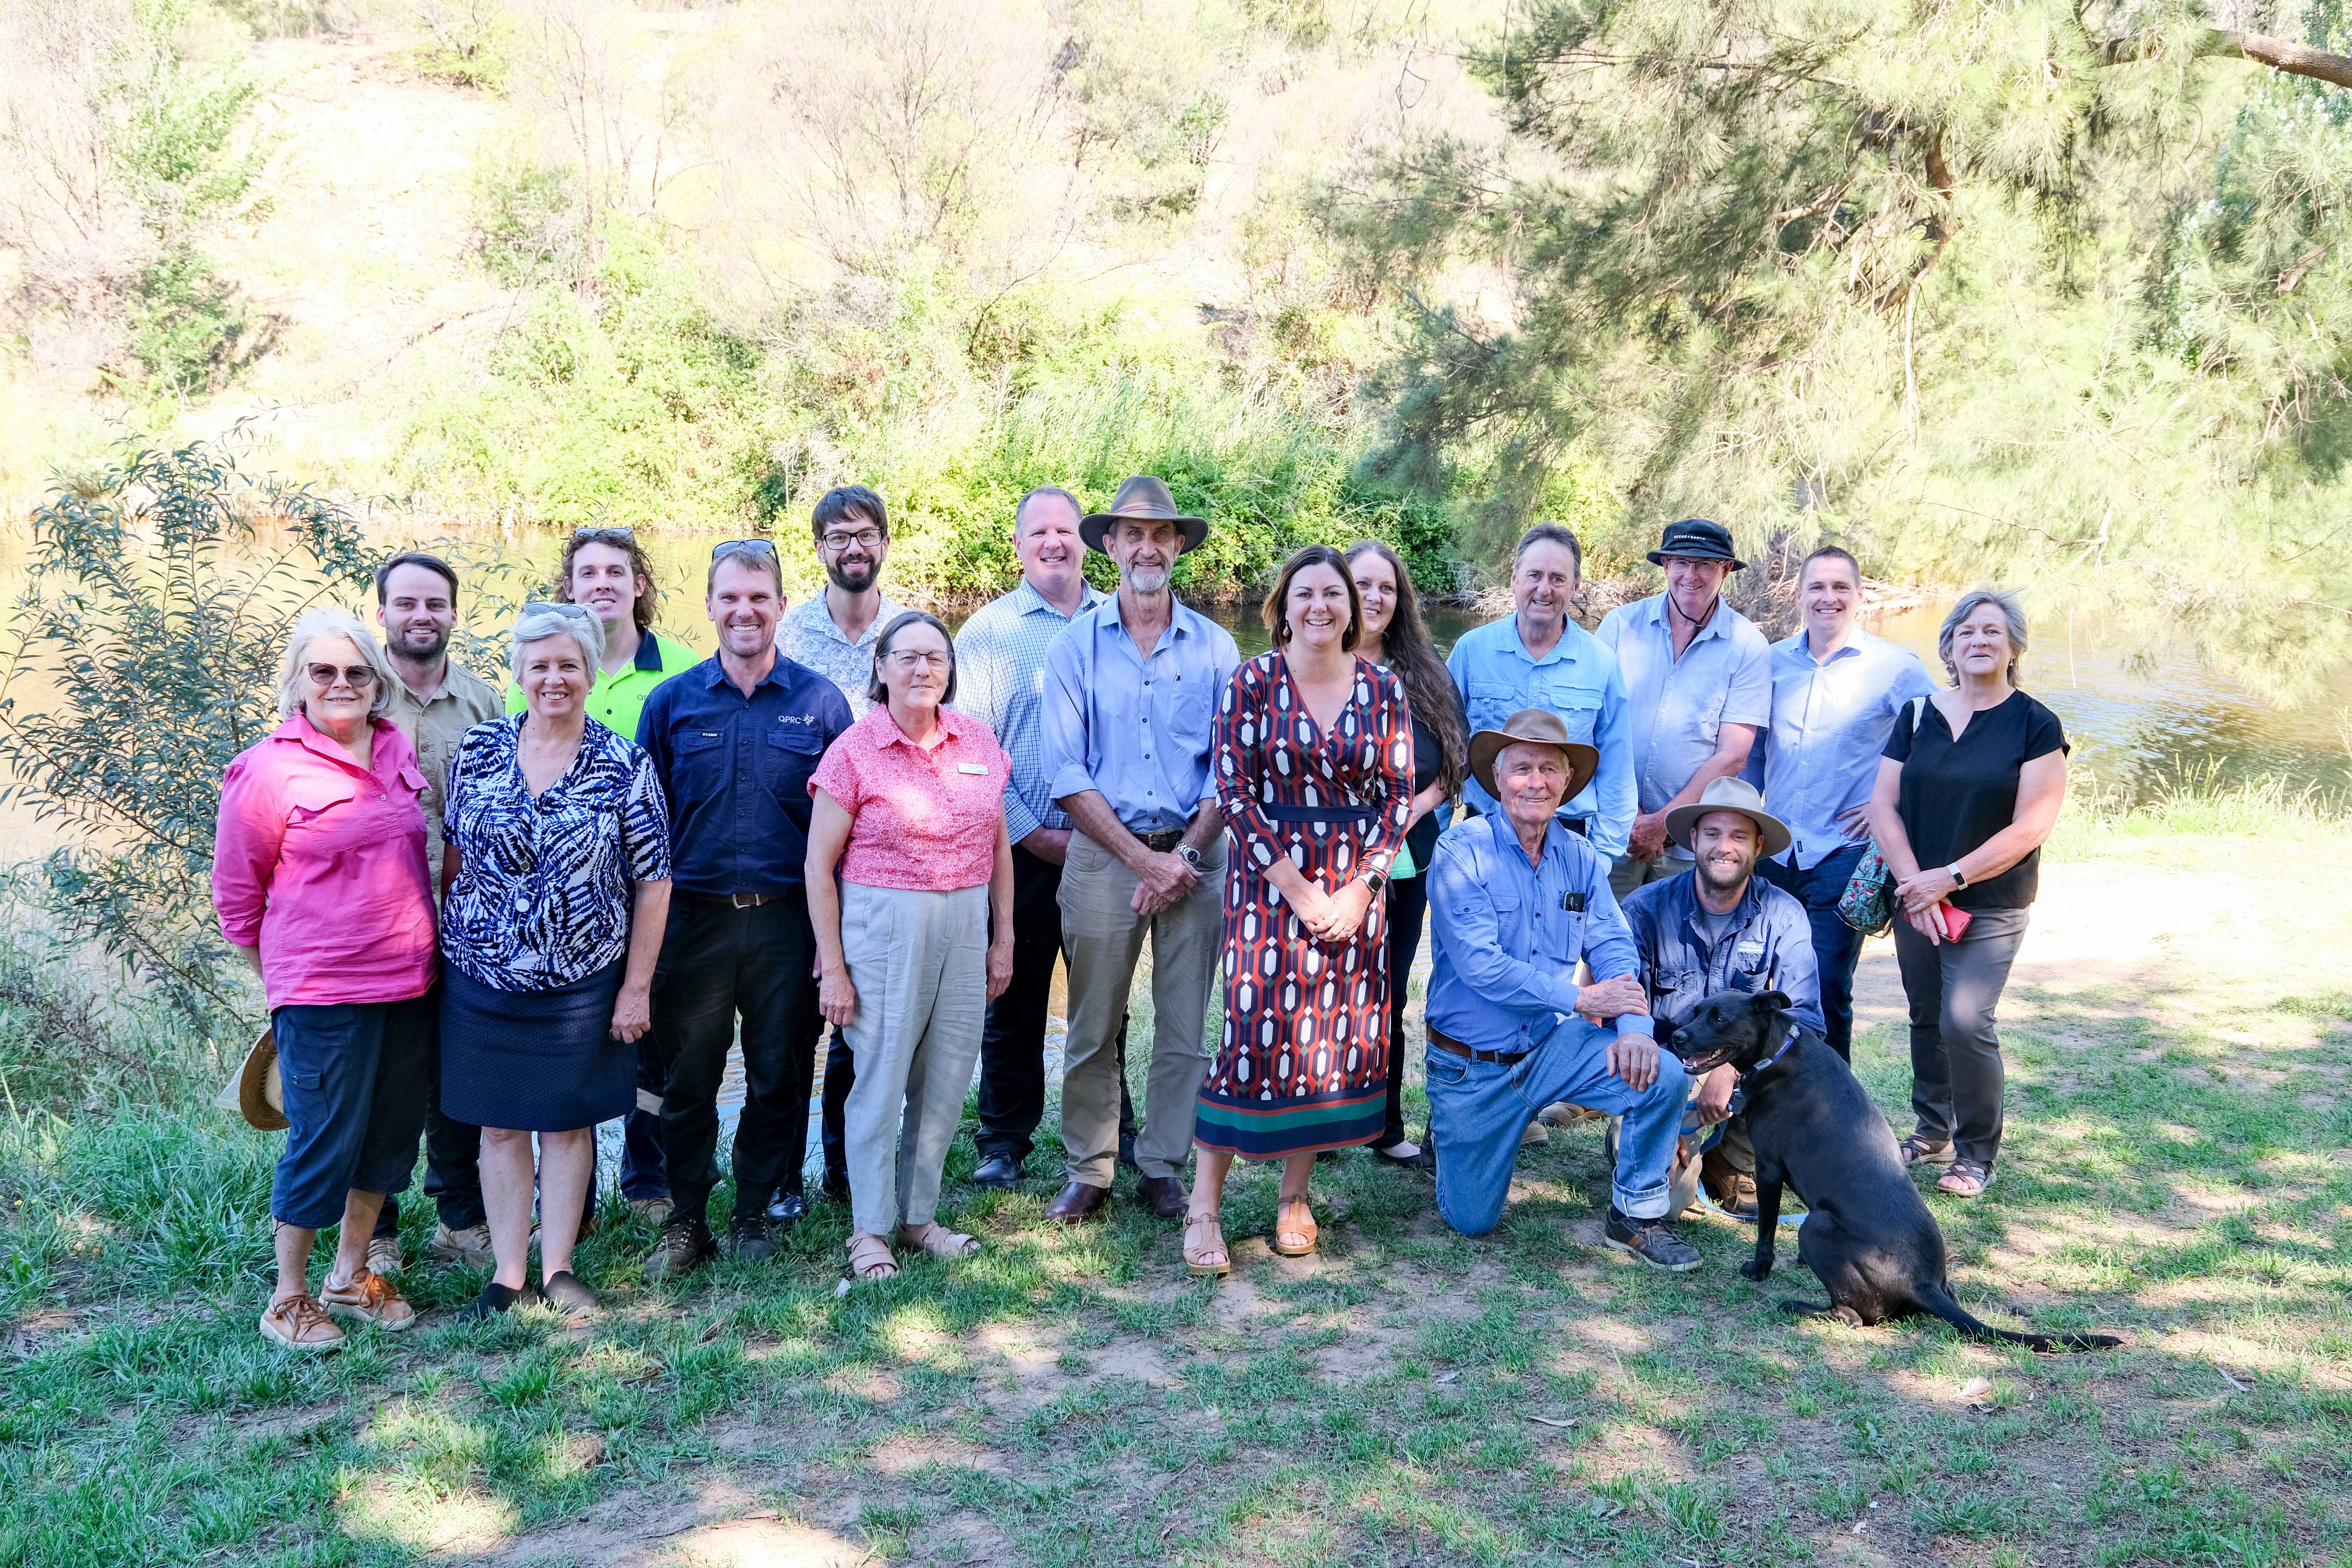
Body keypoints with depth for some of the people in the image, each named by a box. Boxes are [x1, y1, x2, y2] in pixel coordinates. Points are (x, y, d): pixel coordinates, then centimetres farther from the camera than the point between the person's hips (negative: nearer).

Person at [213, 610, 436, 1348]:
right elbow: (236, 891, -1)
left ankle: (351, 1273, 33)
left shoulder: (400, 752, 6)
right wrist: (284, 975, 6)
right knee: (324, 1143, 1)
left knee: (394, 1134, 14)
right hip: (322, 994, -6)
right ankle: (288, 1299, 21)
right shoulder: (268, 770, -10)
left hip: (409, 984, 6)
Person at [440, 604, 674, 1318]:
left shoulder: (626, 767, -7)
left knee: (569, 1120, 10)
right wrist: (450, 941, 6)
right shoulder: (479, 749, 0)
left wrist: (637, 987, -6)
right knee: (500, 1125, 9)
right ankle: (507, 1273, 21)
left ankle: (557, 1267, 24)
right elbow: (457, 856, 9)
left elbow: (652, 884, -5)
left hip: (583, 983, -1)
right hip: (482, 978, 2)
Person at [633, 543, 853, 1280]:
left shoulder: (820, 702, 2)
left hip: (787, 920, 0)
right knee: (687, 1079, 8)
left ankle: (755, 1210, 27)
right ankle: (686, 1220, 23)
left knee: (779, 1075, 9)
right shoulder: (671, 702, 4)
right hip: (693, 917, 1)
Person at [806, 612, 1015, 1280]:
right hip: (883, 924, -4)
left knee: (947, 1080, 9)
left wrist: (1003, 937, 12)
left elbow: (998, 846, 14)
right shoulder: (854, 750, -7)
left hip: (966, 921, 4)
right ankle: (869, 1230, 17)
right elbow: (819, 867, -5)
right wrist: (833, 968, -8)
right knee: (881, 1079, 2)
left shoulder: (978, 741, 6)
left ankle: (917, 1215, 27)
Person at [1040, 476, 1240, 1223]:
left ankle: (1163, 1169, 18)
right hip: (1103, 852, -1)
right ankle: (1088, 1172, 17)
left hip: (1195, 856, 1)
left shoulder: (1214, 647, 6)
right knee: (1093, 1028, 4)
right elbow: (1066, 773, -4)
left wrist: (1184, 855, -9)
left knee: (1184, 1027, 5)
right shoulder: (1076, 644, 2)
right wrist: (1141, 857, -10)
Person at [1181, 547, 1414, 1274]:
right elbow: (1234, 792, -8)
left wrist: (1359, 889, -6)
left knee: (1336, 1036, 6)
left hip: (1356, 885, 3)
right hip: (1271, 880, -3)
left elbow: (1397, 796, 5)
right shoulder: (1253, 682, -4)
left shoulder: (1383, 689, 4)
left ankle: (1295, 1194, 21)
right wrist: (1300, 891, -12)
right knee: (1255, 1032, -6)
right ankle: (1204, 1208, 4)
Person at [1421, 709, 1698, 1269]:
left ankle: (1636, 1216, 2)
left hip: (1550, 1044, 4)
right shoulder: (1462, 852, -15)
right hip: (1471, 1065, -4)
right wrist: (1583, 999, -24)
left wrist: (1635, 1029, -24)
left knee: (1664, 1075, -20)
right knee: (1472, 1221, 2)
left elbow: (1614, 948, -5)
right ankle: (1448, 1131, 35)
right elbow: (1480, 966, -23)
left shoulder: (1580, 858, 1)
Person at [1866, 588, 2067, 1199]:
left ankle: (1976, 1154, 4)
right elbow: (1884, 805, 2)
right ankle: (1933, 1131, 30)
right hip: (1917, 898, 4)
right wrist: (1914, 884, -10)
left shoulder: (2036, 726, -5)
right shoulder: (1918, 716, 5)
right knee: (1926, 1017, 12)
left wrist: (1950, 877, -15)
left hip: (1992, 905, -4)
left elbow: (2030, 828, -11)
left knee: (1966, 1020, -13)